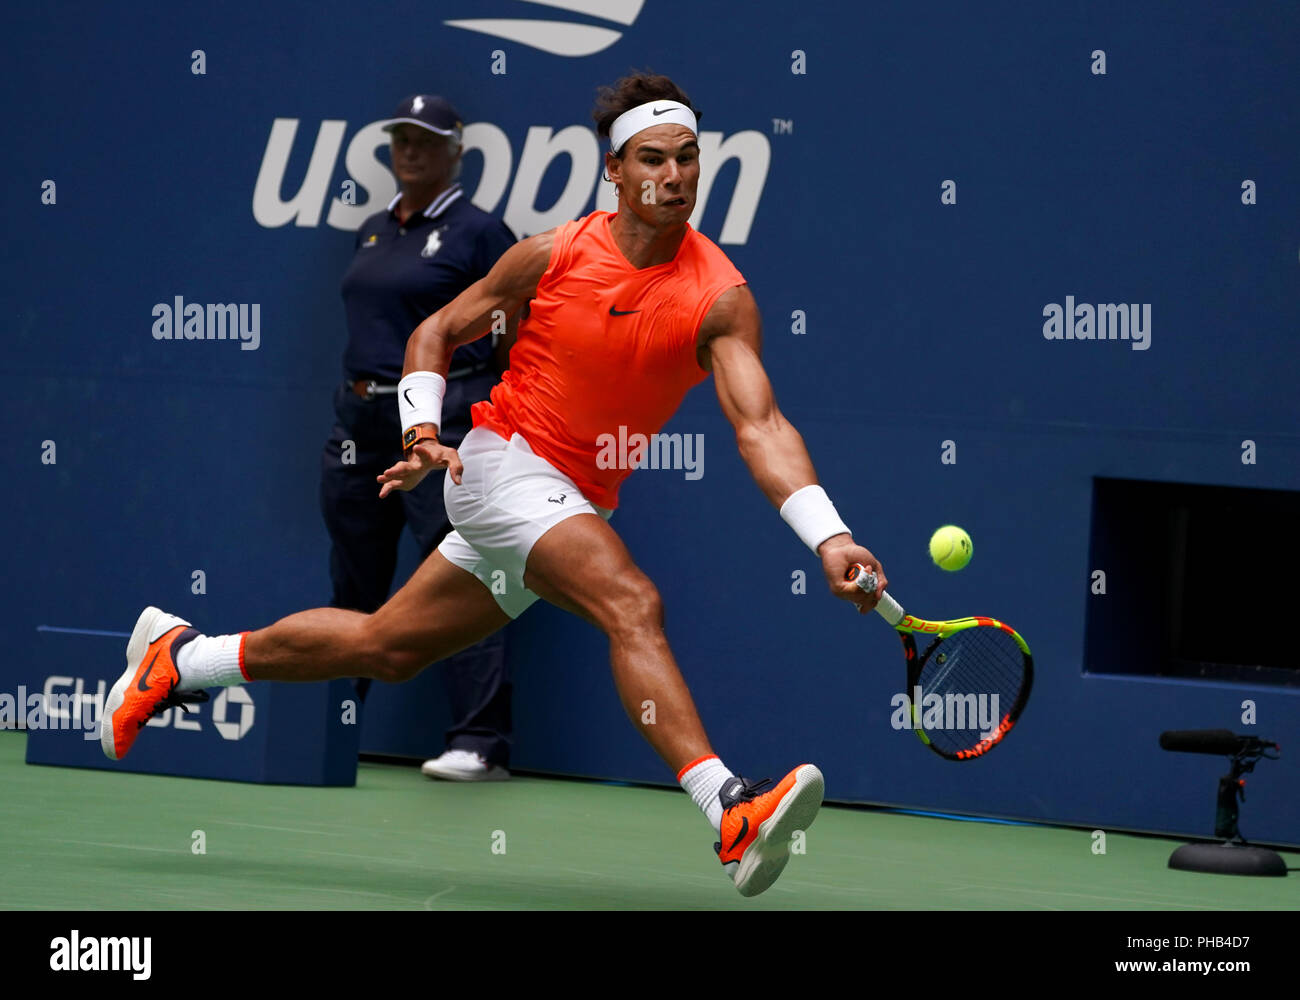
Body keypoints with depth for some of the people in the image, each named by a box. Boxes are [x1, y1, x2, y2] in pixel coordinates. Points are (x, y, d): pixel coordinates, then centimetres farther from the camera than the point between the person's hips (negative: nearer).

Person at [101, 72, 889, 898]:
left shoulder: (721, 297, -12)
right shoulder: (553, 257, -9)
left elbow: (761, 427, -23)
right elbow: (436, 333, 6)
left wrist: (829, 538, -38)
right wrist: (422, 431, -11)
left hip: (580, 502, 4)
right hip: (501, 463, -4)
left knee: (385, 647, 14)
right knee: (632, 603, -29)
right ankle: (731, 814, -41)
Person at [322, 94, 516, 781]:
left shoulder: (478, 232, -3)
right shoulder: (372, 233, 16)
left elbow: (516, 335, -3)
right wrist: (357, 399, 18)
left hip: (441, 421, -7)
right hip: (361, 417, 7)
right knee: (354, 583, 14)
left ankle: (482, 743, -14)